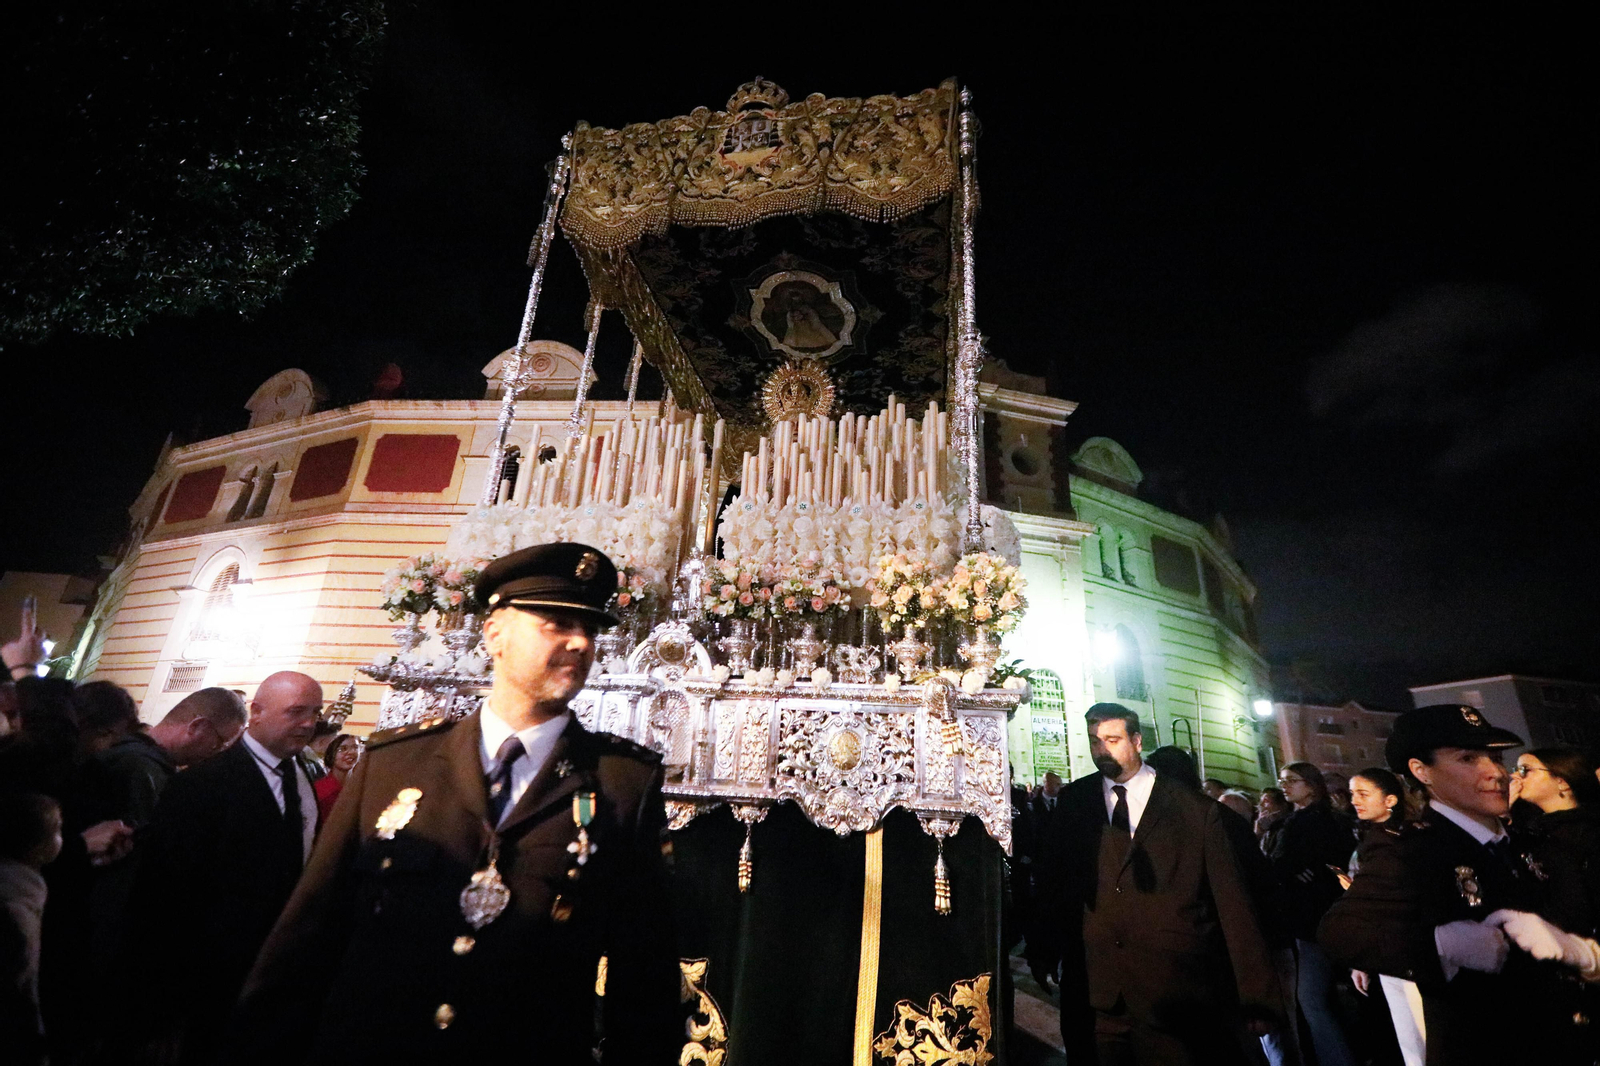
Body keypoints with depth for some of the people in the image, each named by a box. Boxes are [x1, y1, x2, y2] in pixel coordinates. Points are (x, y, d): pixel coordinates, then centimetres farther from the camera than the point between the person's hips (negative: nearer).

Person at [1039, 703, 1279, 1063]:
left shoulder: (1196, 810, -4)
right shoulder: (1075, 802, 2)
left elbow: (1233, 902, -3)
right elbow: (1056, 882, 7)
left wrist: (1257, 996, -4)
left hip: (1175, 1000, -1)